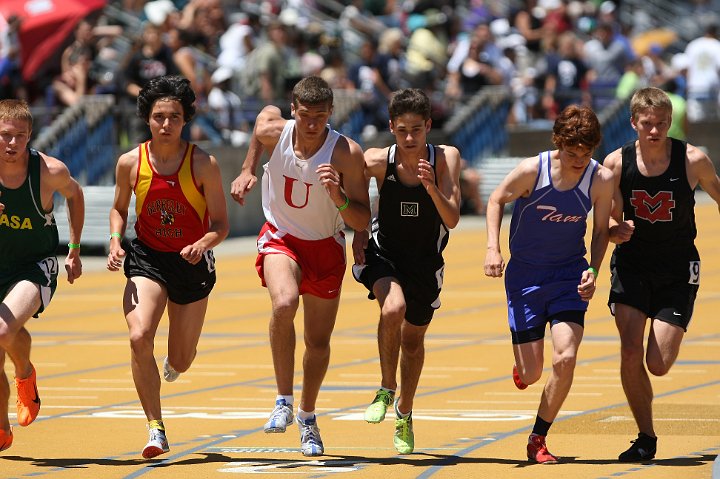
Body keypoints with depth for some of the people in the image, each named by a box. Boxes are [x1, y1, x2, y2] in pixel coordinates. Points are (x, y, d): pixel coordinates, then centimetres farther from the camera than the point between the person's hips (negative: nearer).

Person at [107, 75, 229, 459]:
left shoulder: (203, 164, -12)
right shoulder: (130, 163, -6)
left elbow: (220, 225, -7)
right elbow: (119, 208, 13)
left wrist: (203, 244, -28)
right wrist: (115, 243, -6)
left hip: (192, 266, 0)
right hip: (147, 259, 0)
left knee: (180, 362, 9)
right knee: (139, 338, -24)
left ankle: (173, 362, 51)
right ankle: (156, 430, -14)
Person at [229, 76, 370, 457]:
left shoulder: (346, 153, -23)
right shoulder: (273, 131, -18)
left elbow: (362, 221, -20)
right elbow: (265, 114, 10)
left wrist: (338, 197, -39)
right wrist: (247, 170, 9)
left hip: (326, 245, 0)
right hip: (280, 238, 0)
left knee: (318, 342, 9)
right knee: (284, 303, -32)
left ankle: (307, 416, 35)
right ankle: (284, 402, -22)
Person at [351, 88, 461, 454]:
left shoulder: (445, 158, -18)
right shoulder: (377, 161, -19)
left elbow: (452, 220, -23)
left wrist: (432, 188, -39)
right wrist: (358, 232, -9)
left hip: (425, 260, 2)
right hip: (383, 252, -2)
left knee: (413, 339, 17)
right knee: (393, 309, -32)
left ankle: (404, 415, 42)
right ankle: (386, 390, -9)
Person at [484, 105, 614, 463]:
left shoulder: (601, 179, -12)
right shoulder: (531, 171, -17)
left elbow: (601, 231, 3)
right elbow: (497, 200, 1)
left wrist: (592, 271, -12)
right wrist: (493, 248, -11)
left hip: (569, 275, 1)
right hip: (525, 275, -1)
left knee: (565, 358, -17)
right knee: (530, 375, -2)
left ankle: (538, 440, 2)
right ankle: (522, 364, 40)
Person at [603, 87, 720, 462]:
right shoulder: (616, 163, -9)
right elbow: (608, 222, -1)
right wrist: (617, 230, -24)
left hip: (677, 268, -1)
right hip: (632, 262, 1)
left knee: (658, 365, -7)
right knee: (630, 351, -14)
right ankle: (646, 439, 3)